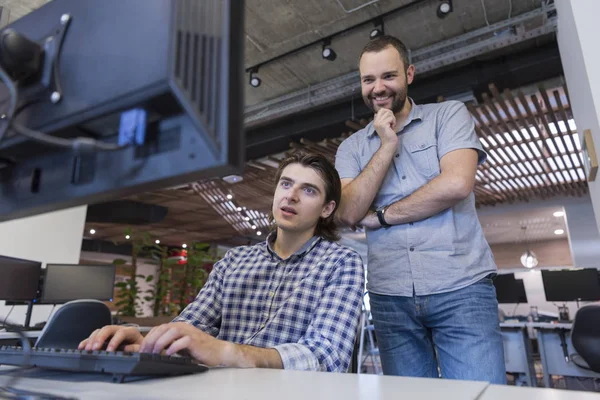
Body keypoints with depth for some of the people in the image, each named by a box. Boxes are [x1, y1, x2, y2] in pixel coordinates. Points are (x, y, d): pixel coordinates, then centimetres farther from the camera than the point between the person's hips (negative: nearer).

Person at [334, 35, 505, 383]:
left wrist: (382, 215, -4)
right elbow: (349, 213, -3)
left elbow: (456, 184, -11)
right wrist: (387, 145, -6)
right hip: (390, 296, 3)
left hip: (460, 288, -2)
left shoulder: (450, 115, 6)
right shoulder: (351, 147, 12)